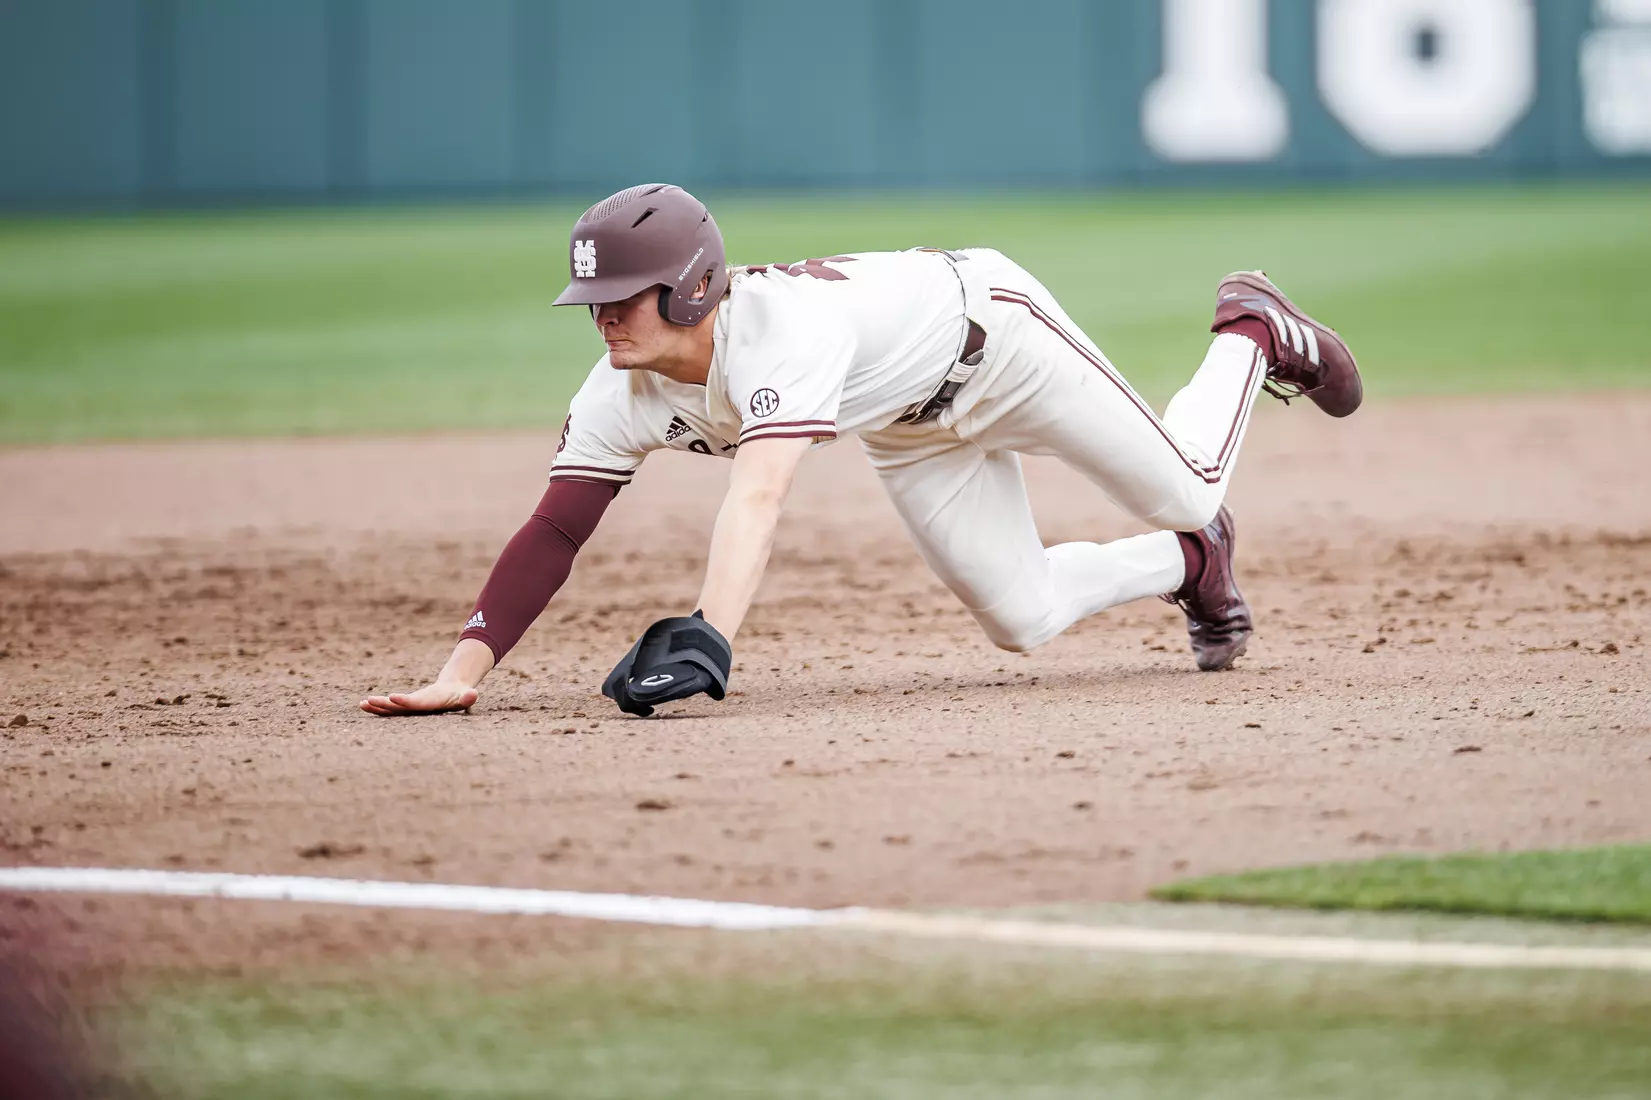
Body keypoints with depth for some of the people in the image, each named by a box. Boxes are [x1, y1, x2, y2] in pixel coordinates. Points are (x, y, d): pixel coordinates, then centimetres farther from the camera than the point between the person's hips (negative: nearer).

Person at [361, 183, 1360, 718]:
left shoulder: (783, 326, -46)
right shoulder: (625, 396, -26)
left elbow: (759, 496, -59)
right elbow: (553, 535, -27)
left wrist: (709, 635, -73)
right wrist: (463, 673, -39)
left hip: (993, 331, -6)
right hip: (910, 434, 6)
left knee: (1184, 488, 7)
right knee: (1024, 619, 9)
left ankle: (1253, 335, 40)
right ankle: (1188, 566, 40)